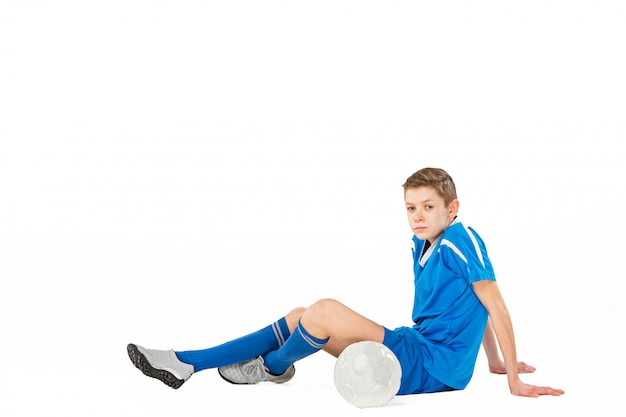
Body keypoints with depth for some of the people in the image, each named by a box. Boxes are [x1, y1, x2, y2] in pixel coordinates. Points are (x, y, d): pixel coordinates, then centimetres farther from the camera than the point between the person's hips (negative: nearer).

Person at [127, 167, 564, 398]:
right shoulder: (422, 247, 12)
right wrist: (495, 363, 26)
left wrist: (514, 380, -15)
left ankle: (273, 366, 8)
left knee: (324, 311, -23)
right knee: (300, 317, 6)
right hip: (415, 348, 10)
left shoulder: (461, 240, -14)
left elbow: (495, 306, -15)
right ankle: (184, 364, 1)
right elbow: (469, 306, 22)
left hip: (431, 366, -10)